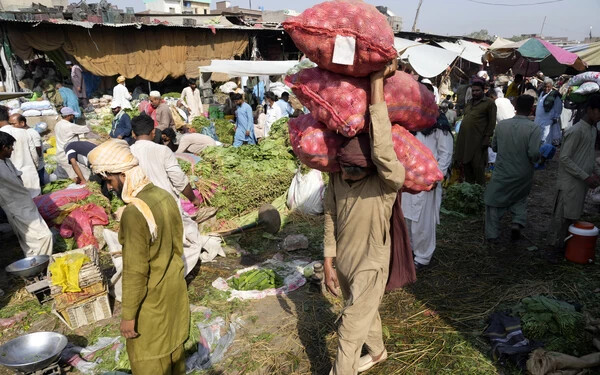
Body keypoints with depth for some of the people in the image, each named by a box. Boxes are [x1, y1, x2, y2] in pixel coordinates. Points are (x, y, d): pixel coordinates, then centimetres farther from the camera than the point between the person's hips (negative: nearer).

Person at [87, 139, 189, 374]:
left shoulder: (134, 213, -28)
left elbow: (135, 271, -23)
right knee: (173, 344, 25)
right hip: (174, 288, 8)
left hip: (151, 300, -8)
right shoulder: (165, 197, -3)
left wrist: (128, 315, -13)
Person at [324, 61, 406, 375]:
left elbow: (383, 149, -48)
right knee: (365, 313, 31)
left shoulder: (388, 182, -28)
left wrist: (377, 83, -45)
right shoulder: (337, 177, -12)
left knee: (349, 334, 7)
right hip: (344, 262, 6)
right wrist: (328, 262, -1)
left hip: (370, 267, -6)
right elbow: (330, 216, -3)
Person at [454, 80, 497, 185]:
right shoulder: (470, 103, 20)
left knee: (478, 166, -3)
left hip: (478, 141, -6)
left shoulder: (489, 103, -1)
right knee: (465, 164, 10)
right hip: (464, 139, 7)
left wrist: (486, 139, -13)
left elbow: (491, 122, -6)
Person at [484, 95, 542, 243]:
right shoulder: (534, 128, -15)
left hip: (502, 172, 0)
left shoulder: (501, 125, -6)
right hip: (523, 175, 0)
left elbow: (494, 146, 5)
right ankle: (518, 222, 5)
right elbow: (534, 153, -21)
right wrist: (536, 160, 0)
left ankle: (492, 234, 14)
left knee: (494, 202, 12)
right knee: (520, 199, 26)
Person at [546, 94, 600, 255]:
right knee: (562, 215, -2)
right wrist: (586, 177, -17)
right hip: (569, 182, -8)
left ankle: (566, 244, 22)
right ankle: (556, 247, 9)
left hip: (582, 182, 9)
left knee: (573, 215, 12)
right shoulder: (576, 131, -16)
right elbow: (565, 159, -18)